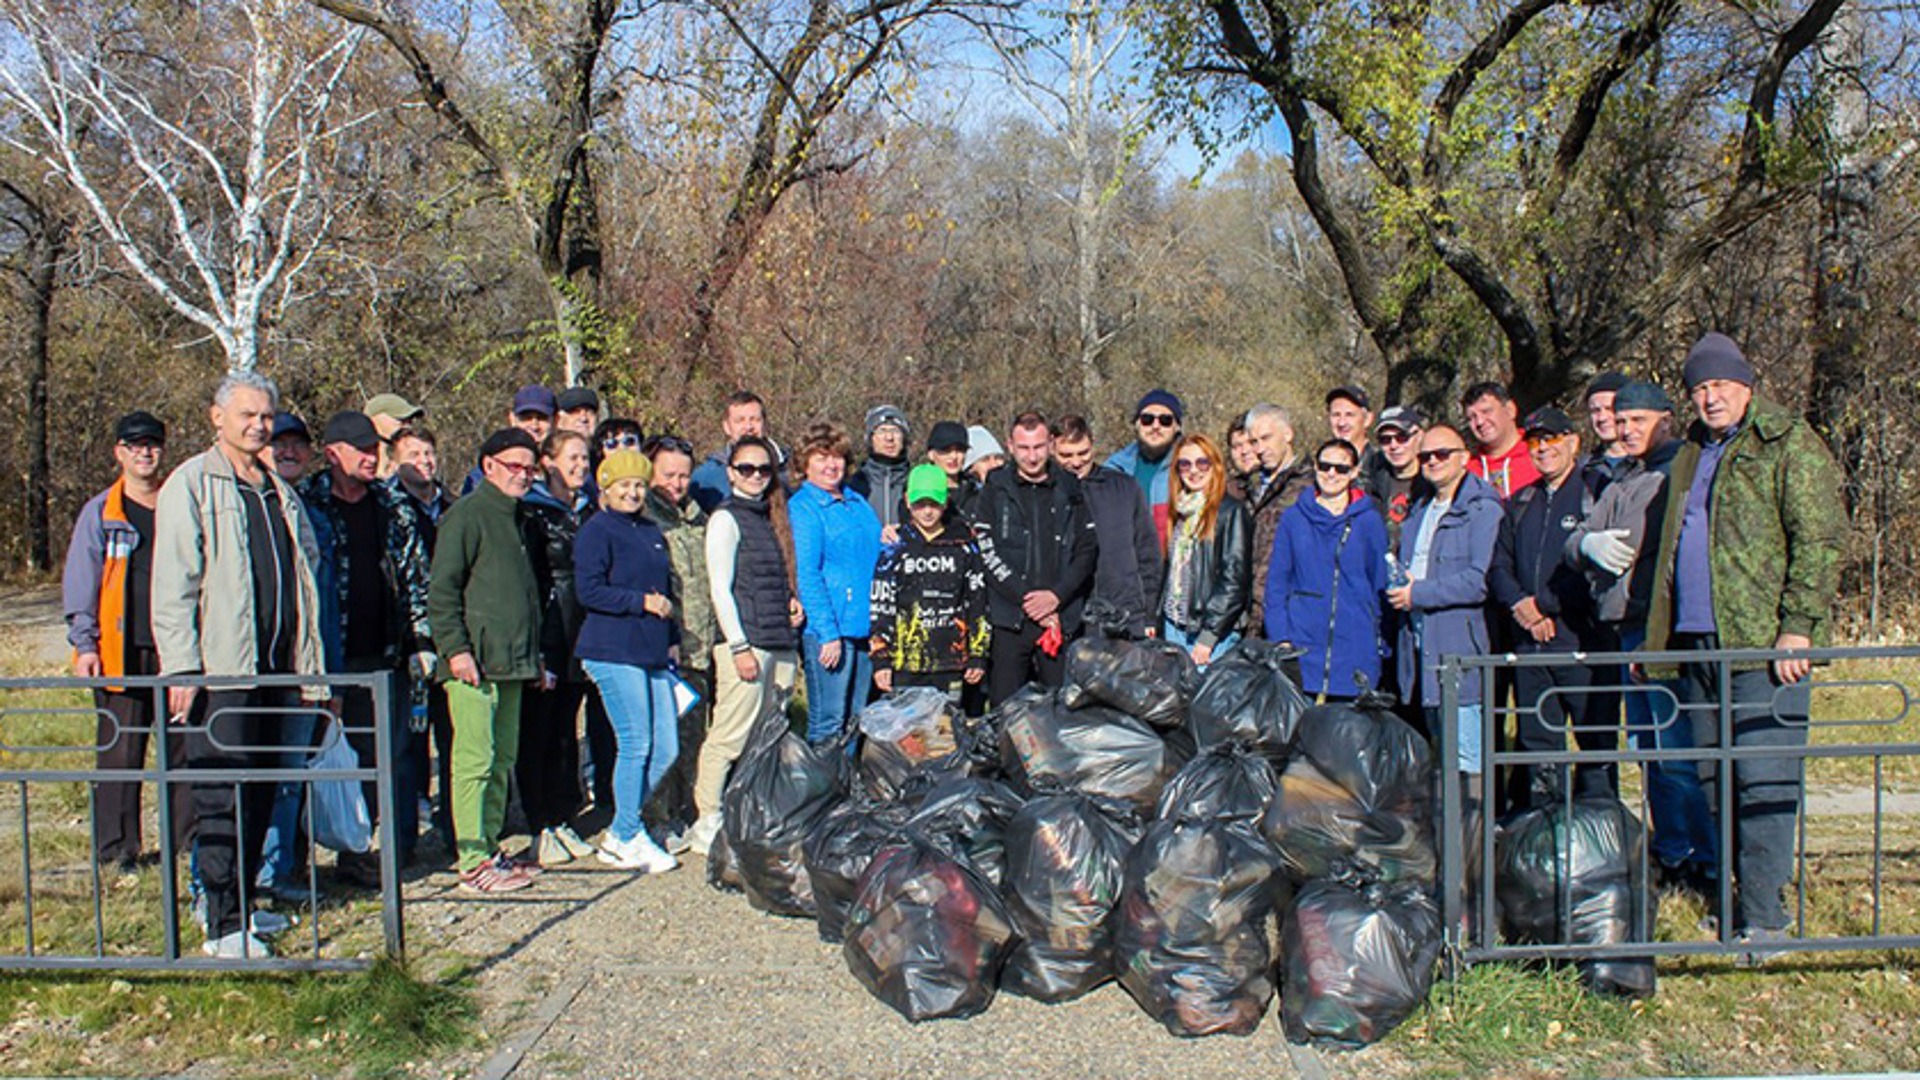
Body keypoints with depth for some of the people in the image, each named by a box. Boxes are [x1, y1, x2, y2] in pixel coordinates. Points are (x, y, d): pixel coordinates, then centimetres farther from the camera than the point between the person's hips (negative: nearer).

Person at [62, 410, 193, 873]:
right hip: (121, 653, -1)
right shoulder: (100, 513, 6)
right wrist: (85, 644, -4)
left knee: (185, 748, 2)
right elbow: (79, 583, 5)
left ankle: (187, 837, 12)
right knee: (119, 754, 2)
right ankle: (117, 849, 10)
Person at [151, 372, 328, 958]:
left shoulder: (280, 492, 18)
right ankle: (224, 925, 0)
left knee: (261, 793, 10)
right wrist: (182, 667, -15)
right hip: (220, 668, -6)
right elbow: (172, 584, -7)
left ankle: (244, 902, 21)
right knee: (223, 798, -6)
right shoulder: (191, 485, -2)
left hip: (275, 667, 6)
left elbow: (304, 573, 21)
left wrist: (310, 665, 16)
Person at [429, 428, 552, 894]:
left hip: (512, 664, 9)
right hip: (475, 663, -9)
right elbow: (442, 589, -12)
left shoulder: (514, 519, 21)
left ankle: (490, 849, 18)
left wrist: (535, 655, 23)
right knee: (475, 759, -7)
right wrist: (455, 648, -18)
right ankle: (473, 861, -4)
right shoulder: (466, 515, -5)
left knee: (503, 759, 11)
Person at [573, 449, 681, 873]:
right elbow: (589, 591, -13)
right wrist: (642, 602, -15)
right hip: (613, 652, -8)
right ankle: (628, 838, 10)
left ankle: (621, 832, 19)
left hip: (653, 654, 8)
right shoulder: (597, 530, -3)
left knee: (665, 749, 5)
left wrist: (671, 639, 18)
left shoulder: (652, 533, 20)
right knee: (636, 745, -5)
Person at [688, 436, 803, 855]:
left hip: (780, 643, 7)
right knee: (730, 735, -7)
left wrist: (792, 601, 6)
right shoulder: (725, 518, -3)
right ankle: (707, 824, -1)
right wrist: (739, 646, -14)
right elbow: (719, 587, -9)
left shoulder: (771, 517, 19)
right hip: (745, 642, -7)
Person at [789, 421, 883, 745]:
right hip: (828, 629, -7)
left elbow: (877, 557, 26)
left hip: (865, 626, 7)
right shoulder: (802, 507, -7)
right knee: (828, 722, -4)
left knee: (858, 721, 12)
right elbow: (805, 575, -13)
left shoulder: (856, 501, 16)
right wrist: (828, 633, -17)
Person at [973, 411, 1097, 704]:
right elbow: (987, 552, -4)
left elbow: (1088, 551, 6)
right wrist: (1026, 599, -11)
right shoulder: (995, 491, 5)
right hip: (1009, 618, -1)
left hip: (1062, 618, 1)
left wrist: (1056, 595, -8)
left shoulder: (1070, 491, 10)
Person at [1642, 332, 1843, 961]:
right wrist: (1662, 636, 18)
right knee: (1718, 779, 11)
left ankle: (1764, 916, -2)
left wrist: (1798, 625, -16)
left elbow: (1818, 541, -9)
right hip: (1700, 642, 7)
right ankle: (1745, 895, 21)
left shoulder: (1789, 445, -2)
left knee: (1765, 780, -7)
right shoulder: (1691, 455, 20)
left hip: (1765, 643, -7)